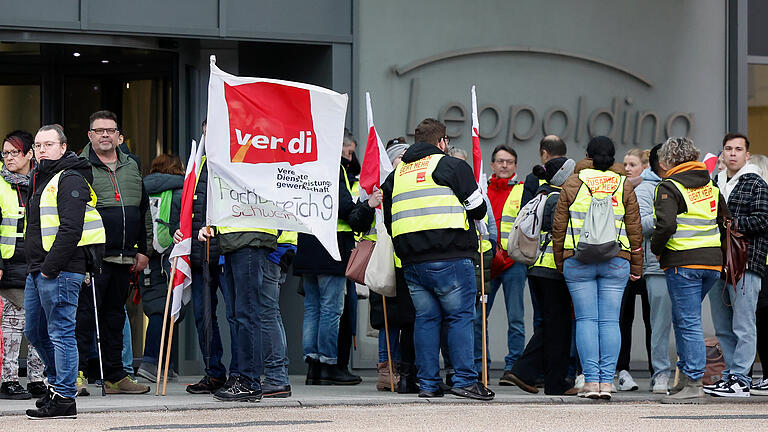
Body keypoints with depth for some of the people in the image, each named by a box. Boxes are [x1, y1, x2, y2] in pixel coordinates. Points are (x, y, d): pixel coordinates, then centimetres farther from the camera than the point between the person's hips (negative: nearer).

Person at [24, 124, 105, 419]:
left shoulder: (70, 180, -11)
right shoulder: (41, 179, 21)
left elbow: (70, 229, -20)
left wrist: (51, 267, -21)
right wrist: (35, 268, 17)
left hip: (60, 270, -10)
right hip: (38, 270, 10)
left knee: (60, 332, -8)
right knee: (35, 331, 16)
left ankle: (64, 398, -5)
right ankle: (57, 382, 30)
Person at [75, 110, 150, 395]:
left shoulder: (131, 167, 16)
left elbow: (143, 210, 21)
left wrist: (143, 249, 16)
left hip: (124, 257, 6)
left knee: (115, 315, 11)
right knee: (85, 313, -10)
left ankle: (115, 376, 16)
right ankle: (78, 373, -8)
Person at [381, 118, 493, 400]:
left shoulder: (396, 174, 17)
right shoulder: (452, 166, -1)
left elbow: (388, 220, 19)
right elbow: (478, 209, 0)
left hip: (411, 261, 5)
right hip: (450, 258, -5)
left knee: (426, 318, 10)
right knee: (460, 316, -2)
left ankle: (428, 383, 8)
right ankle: (465, 380, -7)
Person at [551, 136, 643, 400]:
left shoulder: (573, 184, 3)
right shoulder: (624, 187, 6)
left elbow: (559, 227, 4)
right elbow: (635, 230, 7)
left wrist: (560, 261, 14)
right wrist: (636, 267, 14)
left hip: (578, 260, -1)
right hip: (616, 261, 1)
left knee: (586, 319, 1)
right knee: (610, 320, 2)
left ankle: (591, 379, -5)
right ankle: (607, 381, -2)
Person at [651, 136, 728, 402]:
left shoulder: (669, 187, -8)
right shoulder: (710, 186, 14)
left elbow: (666, 224, -20)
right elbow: (725, 219, 18)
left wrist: (656, 249, -4)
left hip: (683, 262, -7)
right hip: (713, 261, 7)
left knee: (689, 322, -5)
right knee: (682, 318, 19)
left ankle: (693, 383, -7)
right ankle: (686, 375, 18)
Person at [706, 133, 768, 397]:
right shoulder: (715, 184, 20)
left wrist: (729, 223, -13)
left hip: (746, 263, -7)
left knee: (743, 325, -8)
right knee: (722, 327, 10)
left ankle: (740, 380, -8)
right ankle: (730, 375, 17)